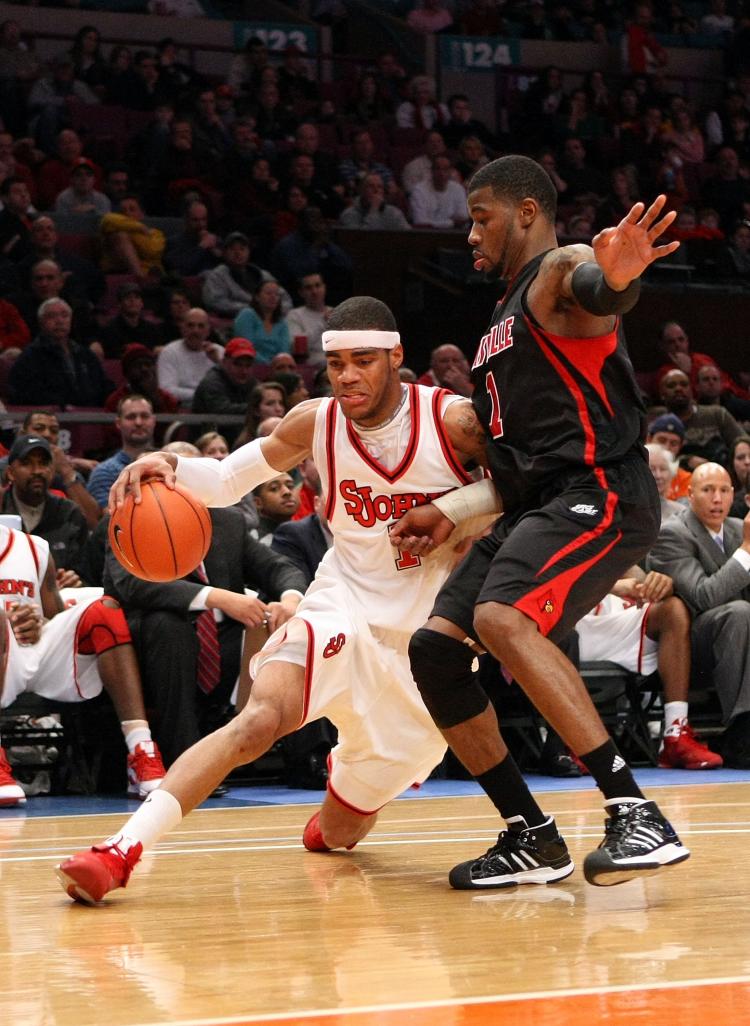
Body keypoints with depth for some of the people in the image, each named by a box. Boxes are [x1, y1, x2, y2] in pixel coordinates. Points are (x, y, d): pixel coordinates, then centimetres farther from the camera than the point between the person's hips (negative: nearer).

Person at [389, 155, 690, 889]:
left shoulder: (560, 271, -4)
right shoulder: (506, 319, 25)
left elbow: (597, 291, -32)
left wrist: (617, 279, -56)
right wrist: (451, 513, 20)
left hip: (599, 492, -10)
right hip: (533, 508, 10)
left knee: (502, 619, -31)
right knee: (434, 648, 0)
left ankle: (636, 814, -33)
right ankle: (529, 837, 6)